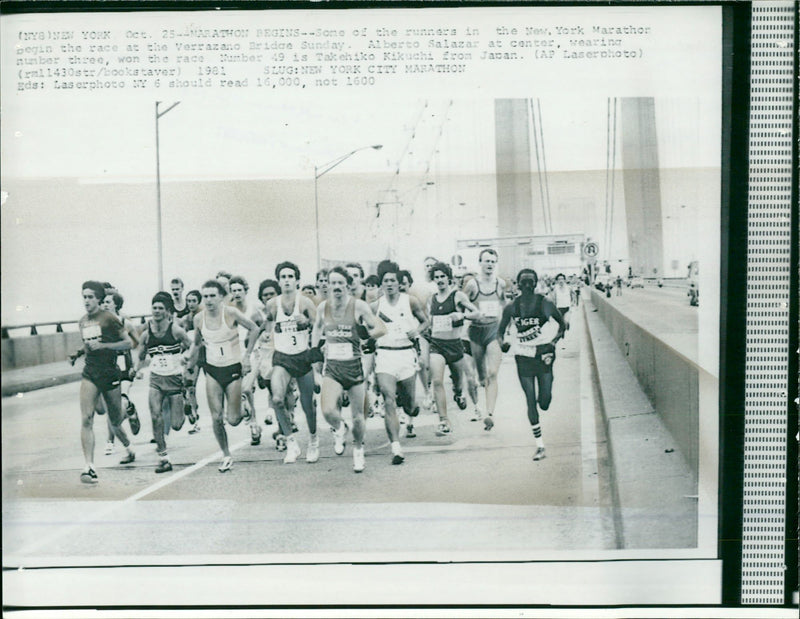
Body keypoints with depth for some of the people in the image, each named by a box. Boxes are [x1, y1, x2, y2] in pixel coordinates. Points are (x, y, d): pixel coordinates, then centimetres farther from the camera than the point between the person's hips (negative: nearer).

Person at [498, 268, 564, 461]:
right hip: (523, 356, 1)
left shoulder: (545, 304, -8)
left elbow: (560, 324, 4)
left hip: (543, 354, -1)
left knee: (544, 403, -3)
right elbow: (501, 330, 9)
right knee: (531, 401, -1)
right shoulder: (512, 308, -2)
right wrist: (503, 342, -11)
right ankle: (540, 445, 8)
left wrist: (551, 341, -9)